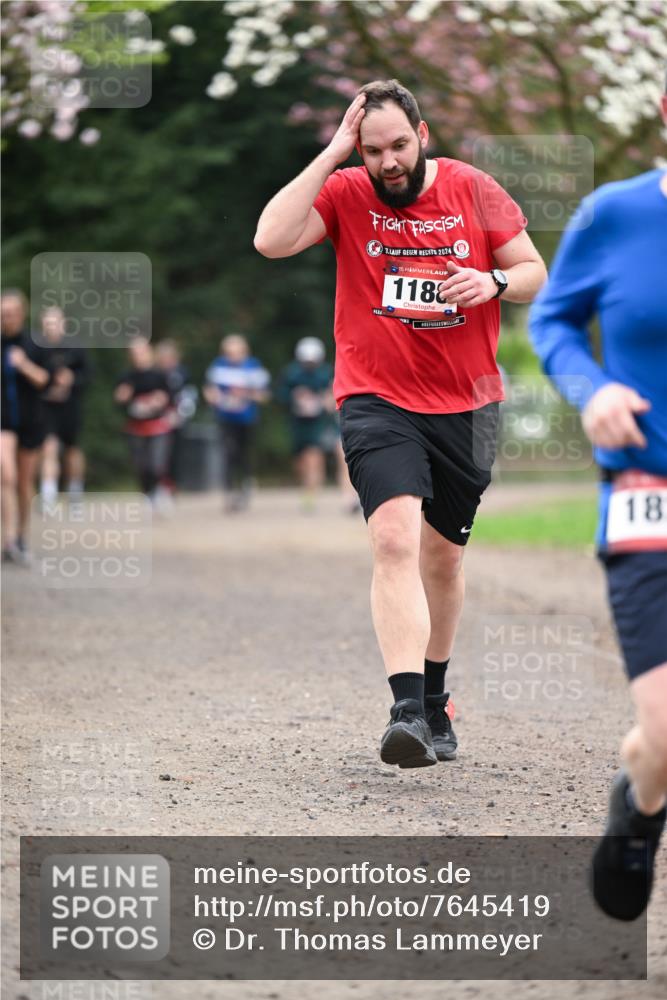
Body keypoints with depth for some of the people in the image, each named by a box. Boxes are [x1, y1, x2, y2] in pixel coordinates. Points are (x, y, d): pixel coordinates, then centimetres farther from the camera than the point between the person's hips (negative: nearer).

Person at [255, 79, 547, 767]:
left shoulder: (474, 190, 1)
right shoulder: (345, 193, -3)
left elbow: (534, 272, 8)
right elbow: (271, 241, -20)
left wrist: (494, 282, -15)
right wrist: (332, 155, -18)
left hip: (466, 402, 3)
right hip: (377, 400, -3)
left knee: (443, 555, 15)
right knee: (395, 540, -23)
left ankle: (433, 698, 35)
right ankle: (406, 710, -29)